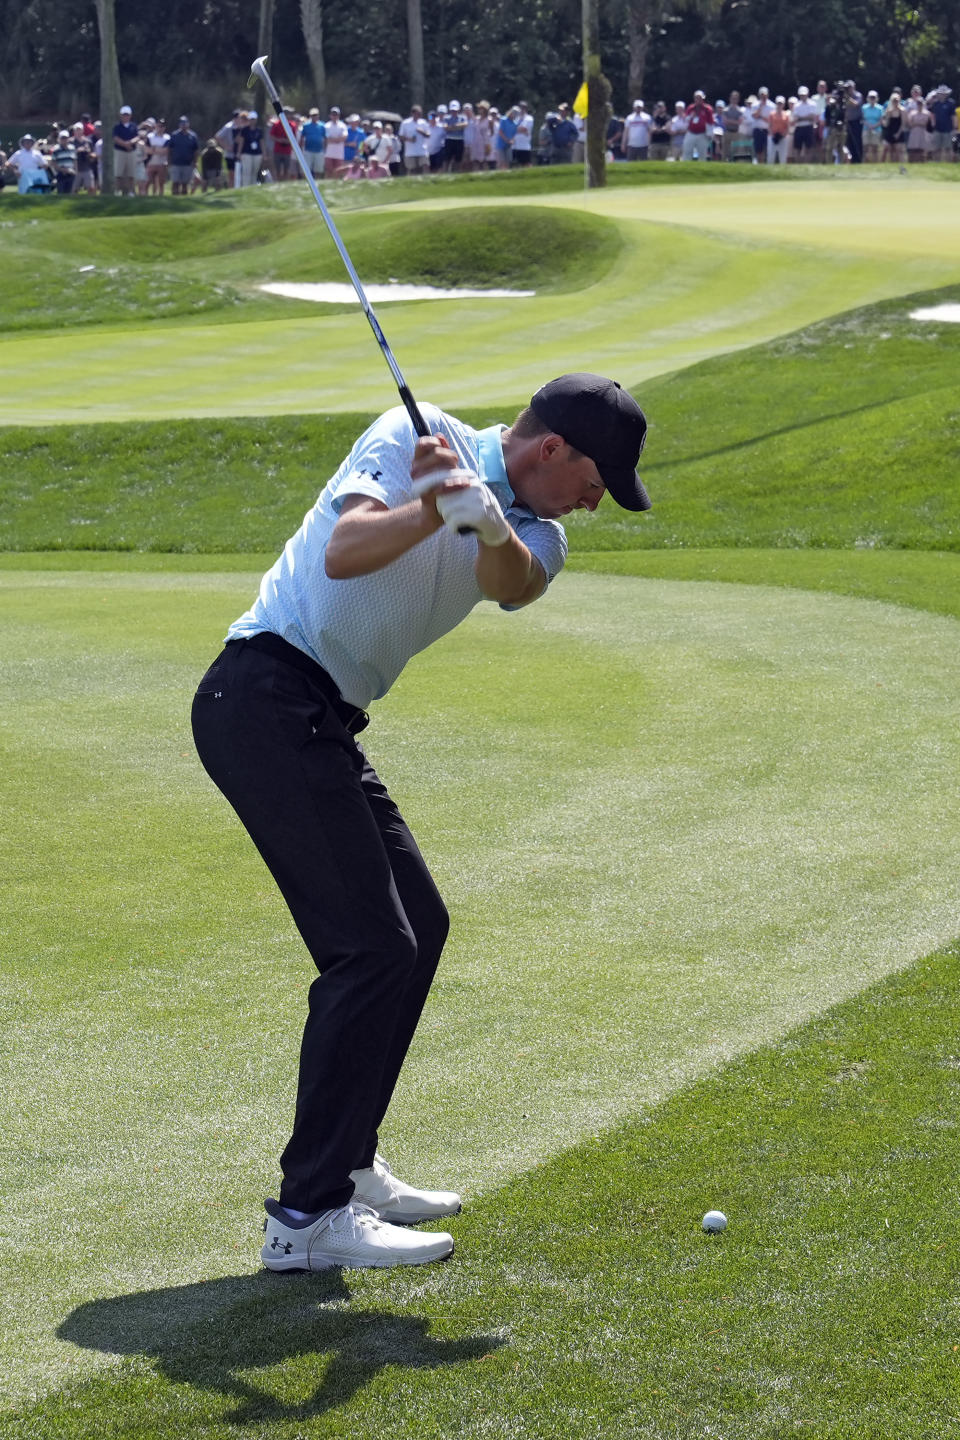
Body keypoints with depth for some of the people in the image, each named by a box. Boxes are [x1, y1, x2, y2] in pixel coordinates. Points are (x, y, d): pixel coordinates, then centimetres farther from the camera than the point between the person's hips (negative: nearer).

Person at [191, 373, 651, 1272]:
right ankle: (307, 1215, -14)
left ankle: (347, 1166, 25)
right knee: (373, 945, -14)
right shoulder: (415, 435, -5)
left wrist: (487, 521, -34)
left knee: (418, 926, 15)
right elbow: (344, 554, -21)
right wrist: (438, 503, -32)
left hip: (324, 724, 9)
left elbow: (513, 583, -15)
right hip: (265, 694, -9)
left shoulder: (535, 533, 11)